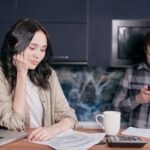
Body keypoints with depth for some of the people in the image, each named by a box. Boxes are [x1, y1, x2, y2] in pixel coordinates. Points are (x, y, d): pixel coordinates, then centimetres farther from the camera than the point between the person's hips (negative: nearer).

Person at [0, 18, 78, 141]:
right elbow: (15, 125, -14)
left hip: (46, 143, 2)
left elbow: (69, 116, -2)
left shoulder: (48, 74, 4)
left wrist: (53, 129, -23)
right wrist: (21, 74, -16)